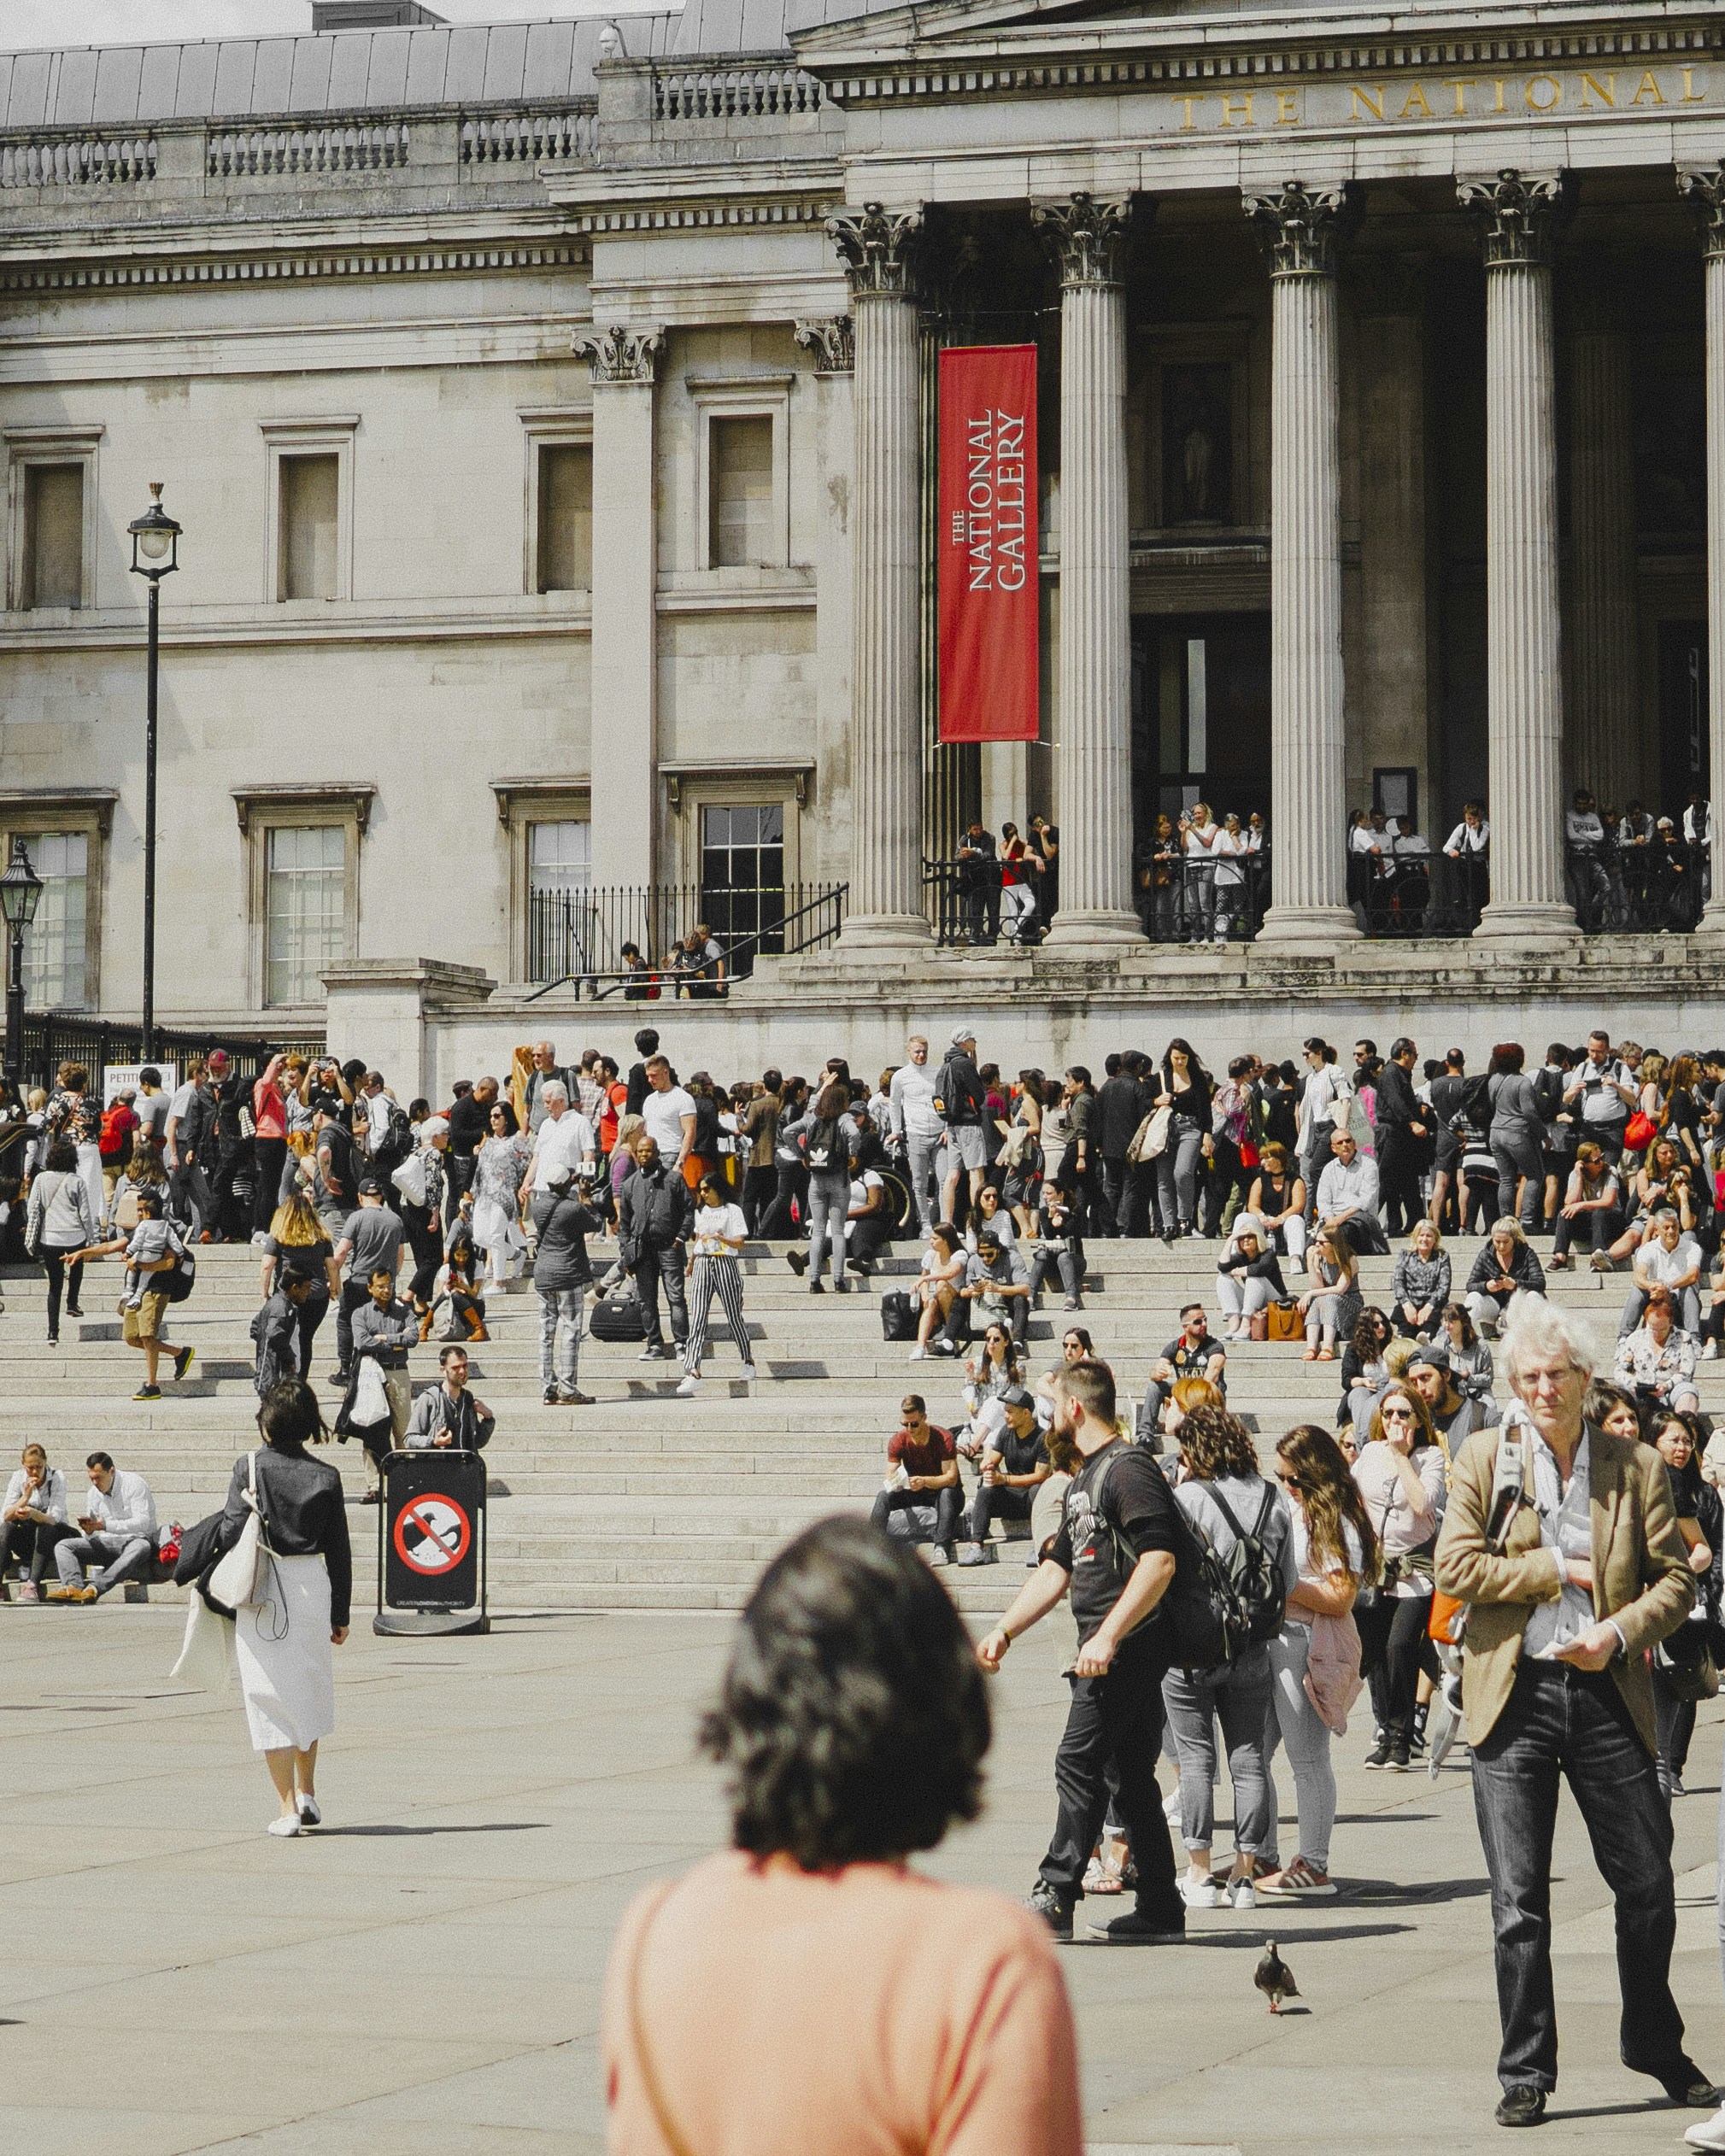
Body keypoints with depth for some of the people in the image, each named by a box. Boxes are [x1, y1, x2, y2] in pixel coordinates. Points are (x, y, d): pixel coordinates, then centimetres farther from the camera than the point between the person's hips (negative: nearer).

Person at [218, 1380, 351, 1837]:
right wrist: (340, 1615, 12)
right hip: (313, 1591, 3)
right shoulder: (325, 1477, 0)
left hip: (263, 1593, -3)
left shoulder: (250, 1468, -7)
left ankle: (288, 1807, 0)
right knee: (310, 1691, 22)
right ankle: (307, 1793, 27)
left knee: (271, 1699, 3)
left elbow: (231, 1534, -12)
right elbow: (339, 1551, 4)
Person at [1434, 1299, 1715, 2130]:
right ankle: (1525, 2075, 9)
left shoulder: (1638, 1467, 6)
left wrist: (1620, 1631, -12)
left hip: (1607, 1694, 1)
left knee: (1649, 1886, 7)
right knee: (1518, 1903, 0)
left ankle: (1655, 2046, 29)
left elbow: (1675, 1577, 5)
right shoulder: (1484, 1459, 3)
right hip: (1515, 1695, -1)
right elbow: (1456, 1565, -6)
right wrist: (1561, 1569, -8)